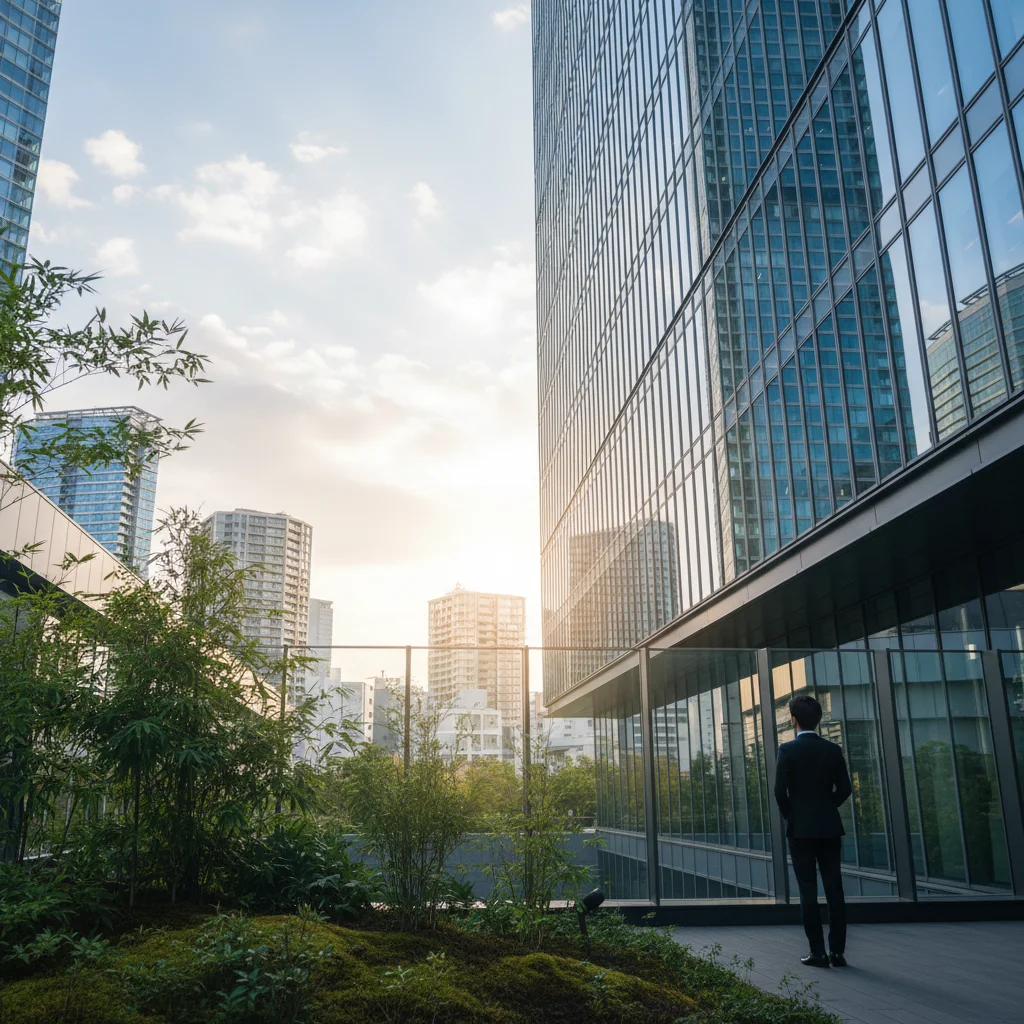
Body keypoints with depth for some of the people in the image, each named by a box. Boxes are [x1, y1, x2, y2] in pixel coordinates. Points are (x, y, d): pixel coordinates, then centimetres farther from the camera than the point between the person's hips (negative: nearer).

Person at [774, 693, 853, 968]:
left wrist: (791, 816, 6)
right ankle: (837, 951, 10)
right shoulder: (833, 749, 1)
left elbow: (780, 790, -12)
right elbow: (844, 789, 3)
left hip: (800, 829, -3)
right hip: (829, 827, 3)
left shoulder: (787, 749, -9)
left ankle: (818, 952, 4)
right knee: (834, 889, 7)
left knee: (808, 891, 2)